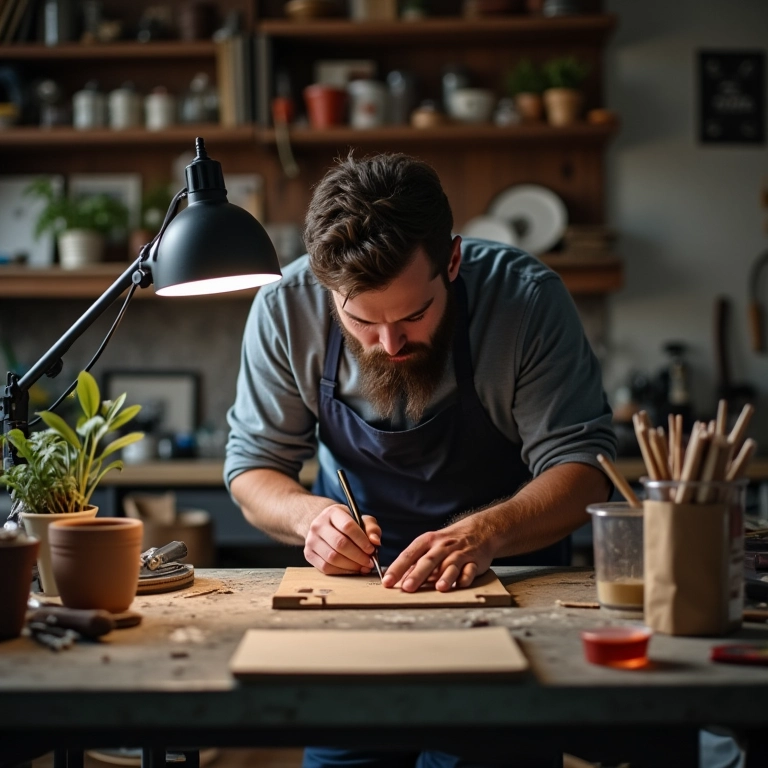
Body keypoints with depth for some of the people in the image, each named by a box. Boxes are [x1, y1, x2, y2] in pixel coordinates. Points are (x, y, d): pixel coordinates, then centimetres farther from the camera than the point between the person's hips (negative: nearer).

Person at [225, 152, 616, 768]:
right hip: (354, 578, 2)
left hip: (509, 573, -1)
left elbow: (582, 468, -18)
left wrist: (486, 534, -36)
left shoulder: (528, 297, -20)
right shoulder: (285, 309, -14)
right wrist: (309, 515, -26)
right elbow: (252, 468, -4)